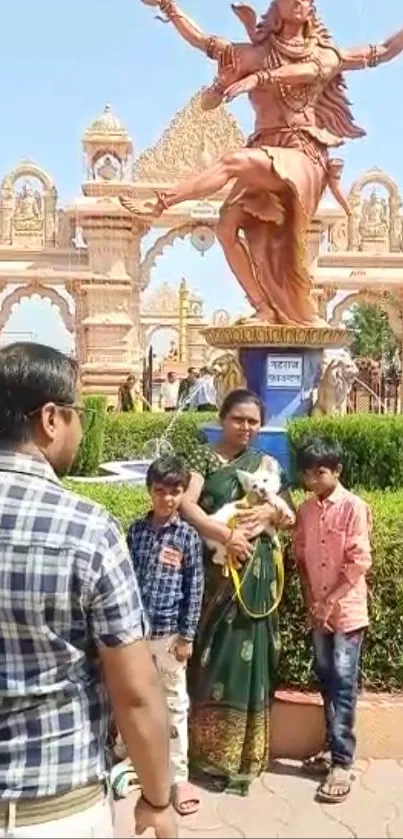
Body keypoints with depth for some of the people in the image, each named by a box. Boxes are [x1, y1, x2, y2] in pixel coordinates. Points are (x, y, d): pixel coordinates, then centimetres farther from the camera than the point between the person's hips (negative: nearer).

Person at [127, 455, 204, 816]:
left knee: (174, 704, 7)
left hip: (170, 631, -3)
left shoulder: (189, 535, -6)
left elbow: (195, 590, -5)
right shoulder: (137, 529, 2)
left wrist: (187, 636, -7)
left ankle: (180, 778, 18)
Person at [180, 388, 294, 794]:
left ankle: (240, 755, 15)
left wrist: (270, 511, -10)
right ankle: (208, 749, 17)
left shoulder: (266, 464, 13)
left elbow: (289, 517, 12)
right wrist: (227, 535, -23)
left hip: (255, 573, 2)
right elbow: (186, 505, -13)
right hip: (214, 570, -2)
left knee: (246, 654, 4)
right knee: (212, 655, 2)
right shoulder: (202, 457, 2)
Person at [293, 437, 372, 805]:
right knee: (327, 681, 13)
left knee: (343, 685, -2)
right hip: (317, 609, 5)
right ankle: (333, 748, 26)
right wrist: (310, 600, 1)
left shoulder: (353, 506, -12)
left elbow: (359, 561, -14)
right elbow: (301, 557, 10)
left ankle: (342, 762, 4)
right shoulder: (305, 510, 5)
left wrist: (331, 601, -14)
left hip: (346, 609, -5)